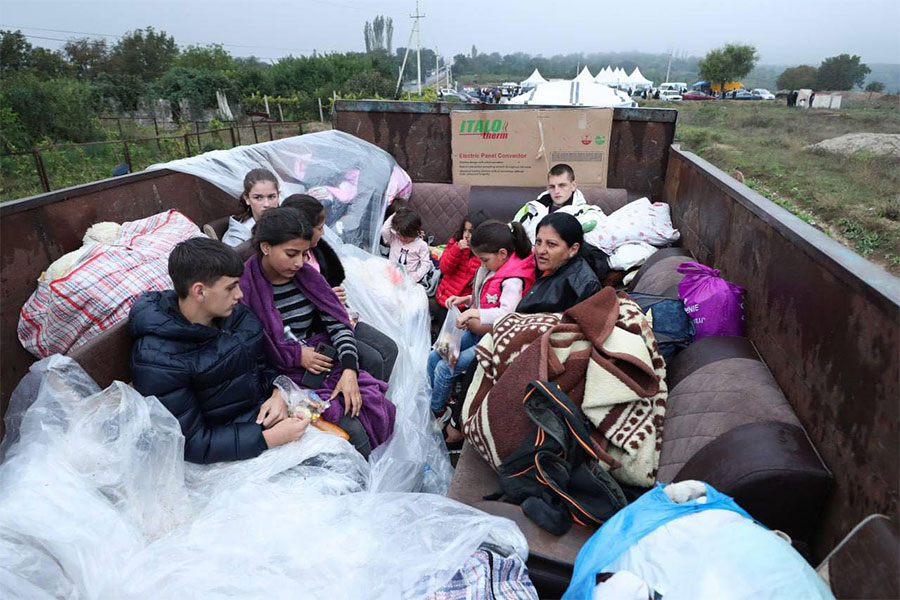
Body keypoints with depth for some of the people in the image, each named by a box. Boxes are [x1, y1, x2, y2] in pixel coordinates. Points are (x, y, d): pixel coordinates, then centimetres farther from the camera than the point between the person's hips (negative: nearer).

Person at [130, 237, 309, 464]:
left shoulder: (236, 313, -3)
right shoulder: (157, 359, -21)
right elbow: (191, 443, -19)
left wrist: (278, 394, -8)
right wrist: (271, 438, -26)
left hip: (266, 411, 7)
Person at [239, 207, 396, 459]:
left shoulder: (305, 274, 3)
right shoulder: (244, 286, -12)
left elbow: (337, 322, 0)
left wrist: (349, 370, -14)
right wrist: (296, 355, -13)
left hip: (321, 360, 5)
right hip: (283, 377, -5)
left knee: (379, 407, -13)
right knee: (354, 429, -21)